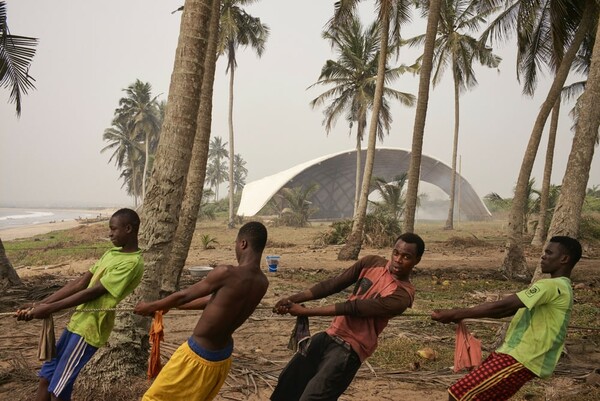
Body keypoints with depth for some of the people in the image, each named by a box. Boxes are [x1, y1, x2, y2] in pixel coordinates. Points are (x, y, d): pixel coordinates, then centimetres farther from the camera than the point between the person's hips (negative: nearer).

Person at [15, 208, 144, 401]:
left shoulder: (132, 262, -16)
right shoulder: (111, 253, 12)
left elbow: (93, 292, -18)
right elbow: (80, 283, 9)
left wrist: (50, 308, -14)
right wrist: (39, 304, 2)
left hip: (90, 329, -9)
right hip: (77, 322, 9)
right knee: (45, 378, 13)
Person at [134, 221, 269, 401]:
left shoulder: (227, 273, -25)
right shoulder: (262, 283, -3)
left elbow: (184, 295, -11)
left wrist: (151, 306, 8)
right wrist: (169, 306, 19)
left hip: (198, 355, -7)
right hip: (222, 356, 7)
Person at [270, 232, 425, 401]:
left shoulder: (403, 295, -18)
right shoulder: (371, 263, 1)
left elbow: (354, 308, -20)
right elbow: (333, 284, -2)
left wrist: (305, 311, -19)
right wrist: (293, 299, -11)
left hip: (350, 348, -7)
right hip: (329, 334, 7)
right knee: (288, 380, 16)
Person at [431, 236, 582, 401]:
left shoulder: (551, 286, -16)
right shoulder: (560, 287, 17)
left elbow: (501, 307, -20)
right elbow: (510, 309, 15)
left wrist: (455, 314, -16)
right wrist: (463, 314, 6)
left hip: (521, 360, -10)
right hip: (517, 354, 10)